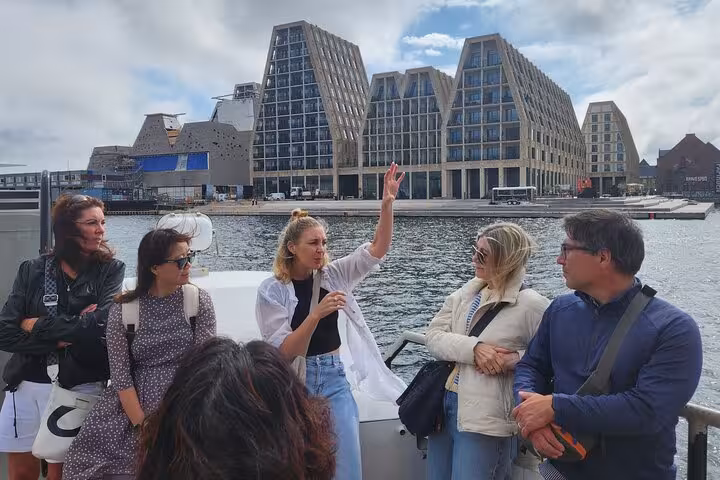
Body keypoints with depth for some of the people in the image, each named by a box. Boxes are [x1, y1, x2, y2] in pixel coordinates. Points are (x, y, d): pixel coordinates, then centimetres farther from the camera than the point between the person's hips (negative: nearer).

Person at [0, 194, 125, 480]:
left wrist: (39, 326, -9)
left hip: (80, 387, -2)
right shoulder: (32, 270, 2)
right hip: (26, 385, 3)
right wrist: (59, 338, -16)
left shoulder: (111, 270, -4)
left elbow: (101, 325, -18)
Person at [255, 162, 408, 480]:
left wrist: (387, 204, -21)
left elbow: (378, 249, -8)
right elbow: (284, 352, -15)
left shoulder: (333, 275, 1)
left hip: (334, 381, 3)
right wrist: (316, 314, -29)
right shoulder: (271, 290, -9)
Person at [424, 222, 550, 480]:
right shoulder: (465, 294, 7)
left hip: (484, 421, -6)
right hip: (442, 407, 6)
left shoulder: (531, 304, -9)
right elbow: (433, 337, -2)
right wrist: (474, 348, -17)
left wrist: (515, 359, -21)